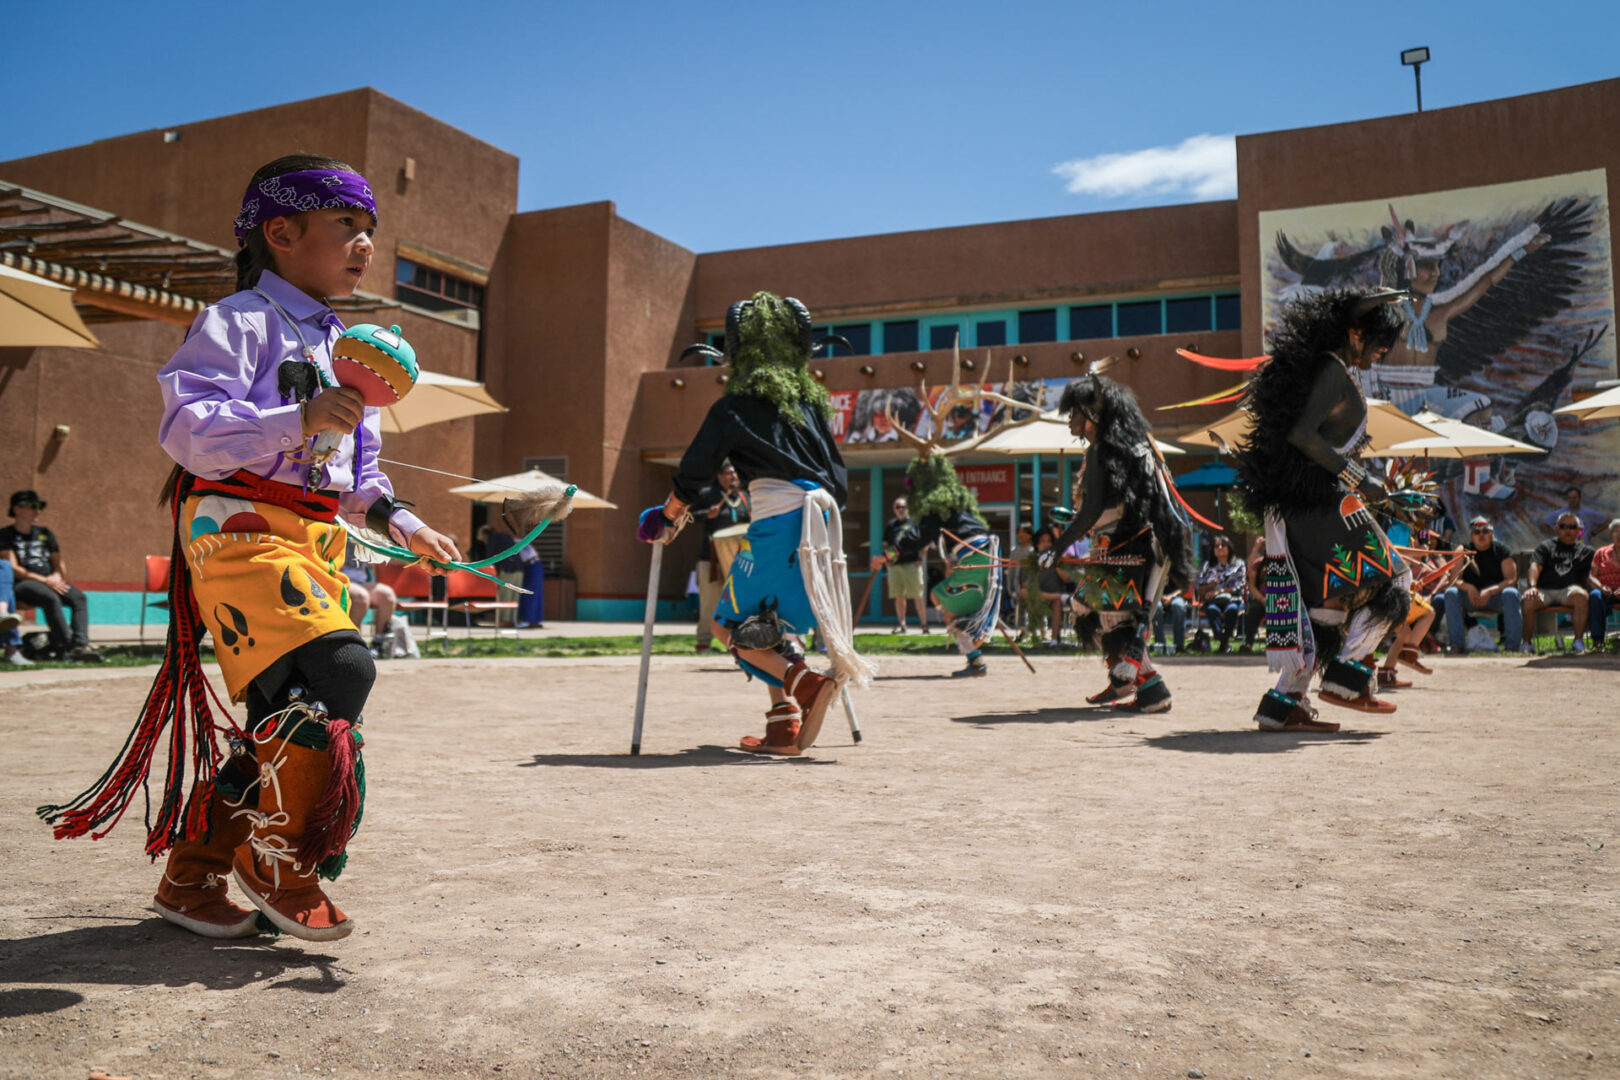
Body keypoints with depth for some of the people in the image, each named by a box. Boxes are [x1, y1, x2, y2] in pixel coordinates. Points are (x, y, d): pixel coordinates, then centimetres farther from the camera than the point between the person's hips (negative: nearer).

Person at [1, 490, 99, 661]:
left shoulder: (45, 533, 23)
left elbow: (59, 564, 22)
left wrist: (57, 576, -2)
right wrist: (44, 580, -15)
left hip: (51, 581, 5)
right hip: (22, 583, -5)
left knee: (78, 597, -26)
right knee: (51, 598, -37)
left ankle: (81, 644, -42)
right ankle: (68, 646, -40)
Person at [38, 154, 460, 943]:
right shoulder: (240, 320, -4)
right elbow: (187, 426, -18)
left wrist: (401, 523, 13)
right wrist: (300, 420, -29)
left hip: (317, 544, 9)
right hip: (239, 526, -9)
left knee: (287, 718, 7)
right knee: (336, 669, -26)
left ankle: (190, 874, 22)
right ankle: (278, 859, -6)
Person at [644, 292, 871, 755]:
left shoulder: (734, 407, 4)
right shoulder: (811, 400, 19)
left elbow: (694, 472, 7)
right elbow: (839, 477, 22)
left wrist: (667, 520, 22)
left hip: (778, 522, -6)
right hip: (826, 520, 6)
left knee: (729, 624, 6)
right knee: (765, 621, 19)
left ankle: (804, 683, -15)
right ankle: (783, 726, 7)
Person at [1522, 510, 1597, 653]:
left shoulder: (1586, 551, 25)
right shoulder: (1545, 546, 20)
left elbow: (1591, 575, 17)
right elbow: (1535, 566, 1)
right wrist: (1532, 586, -18)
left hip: (1569, 589, 1)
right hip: (1544, 590, -1)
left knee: (1582, 596, -36)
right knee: (1528, 601, -34)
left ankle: (1578, 641, -25)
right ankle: (1527, 643, -19)